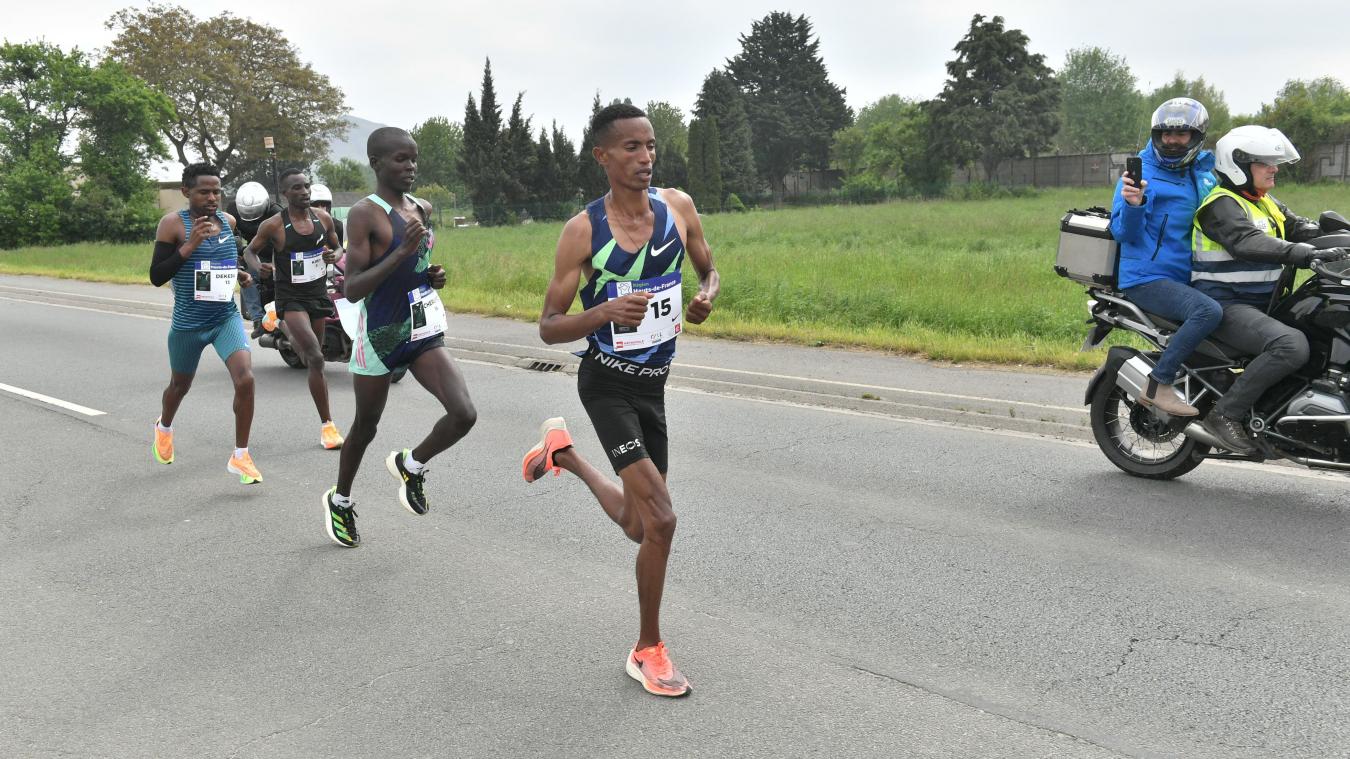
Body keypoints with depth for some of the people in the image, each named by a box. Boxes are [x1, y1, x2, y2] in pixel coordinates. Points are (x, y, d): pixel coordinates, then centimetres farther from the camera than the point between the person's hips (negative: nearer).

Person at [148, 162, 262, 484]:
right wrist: (190, 246, -24)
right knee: (180, 386, 19)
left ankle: (240, 456, -6)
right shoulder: (173, 224, -11)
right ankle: (164, 426, 55)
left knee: (245, 379, -19)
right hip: (188, 323, -2)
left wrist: (238, 273, 4)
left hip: (226, 317, 2)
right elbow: (156, 276, -14)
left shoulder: (228, 221, 3)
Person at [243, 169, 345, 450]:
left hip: (319, 294, 5)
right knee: (316, 359, -20)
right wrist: (259, 267, -19)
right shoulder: (273, 225, -10)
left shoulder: (323, 218, 0)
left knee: (313, 358, 22)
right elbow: (249, 251, 4)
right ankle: (326, 425, -13)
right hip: (291, 298, -5)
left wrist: (334, 255, -10)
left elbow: (337, 247, 15)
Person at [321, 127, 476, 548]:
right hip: (380, 335, -5)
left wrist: (435, 276, 2)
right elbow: (352, 290, -19)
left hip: (425, 333, 5)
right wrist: (401, 252, -28)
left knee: (464, 414, -13)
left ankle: (411, 465, 17)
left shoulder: (423, 209, 8)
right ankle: (340, 500, 39)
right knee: (366, 426, 13)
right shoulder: (364, 214, -13)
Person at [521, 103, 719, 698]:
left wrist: (706, 298, -12)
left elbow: (710, 273, 12)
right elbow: (549, 327, -12)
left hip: (654, 384, 5)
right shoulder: (583, 231, -15)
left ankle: (563, 452, 41)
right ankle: (648, 652, 6)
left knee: (639, 527, 15)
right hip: (607, 383, -5)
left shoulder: (678, 207, -3)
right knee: (661, 519, -15)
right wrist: (606, 312, -31)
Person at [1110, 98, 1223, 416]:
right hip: (1147, 277, -8)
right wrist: (1132, 205, -31)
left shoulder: (1205, 171, 15)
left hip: (1186, 278, 8)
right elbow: (1123, 232, -13)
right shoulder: (1141, 171, -6)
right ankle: (1158, 386, -22)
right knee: (1208, 311, -31)